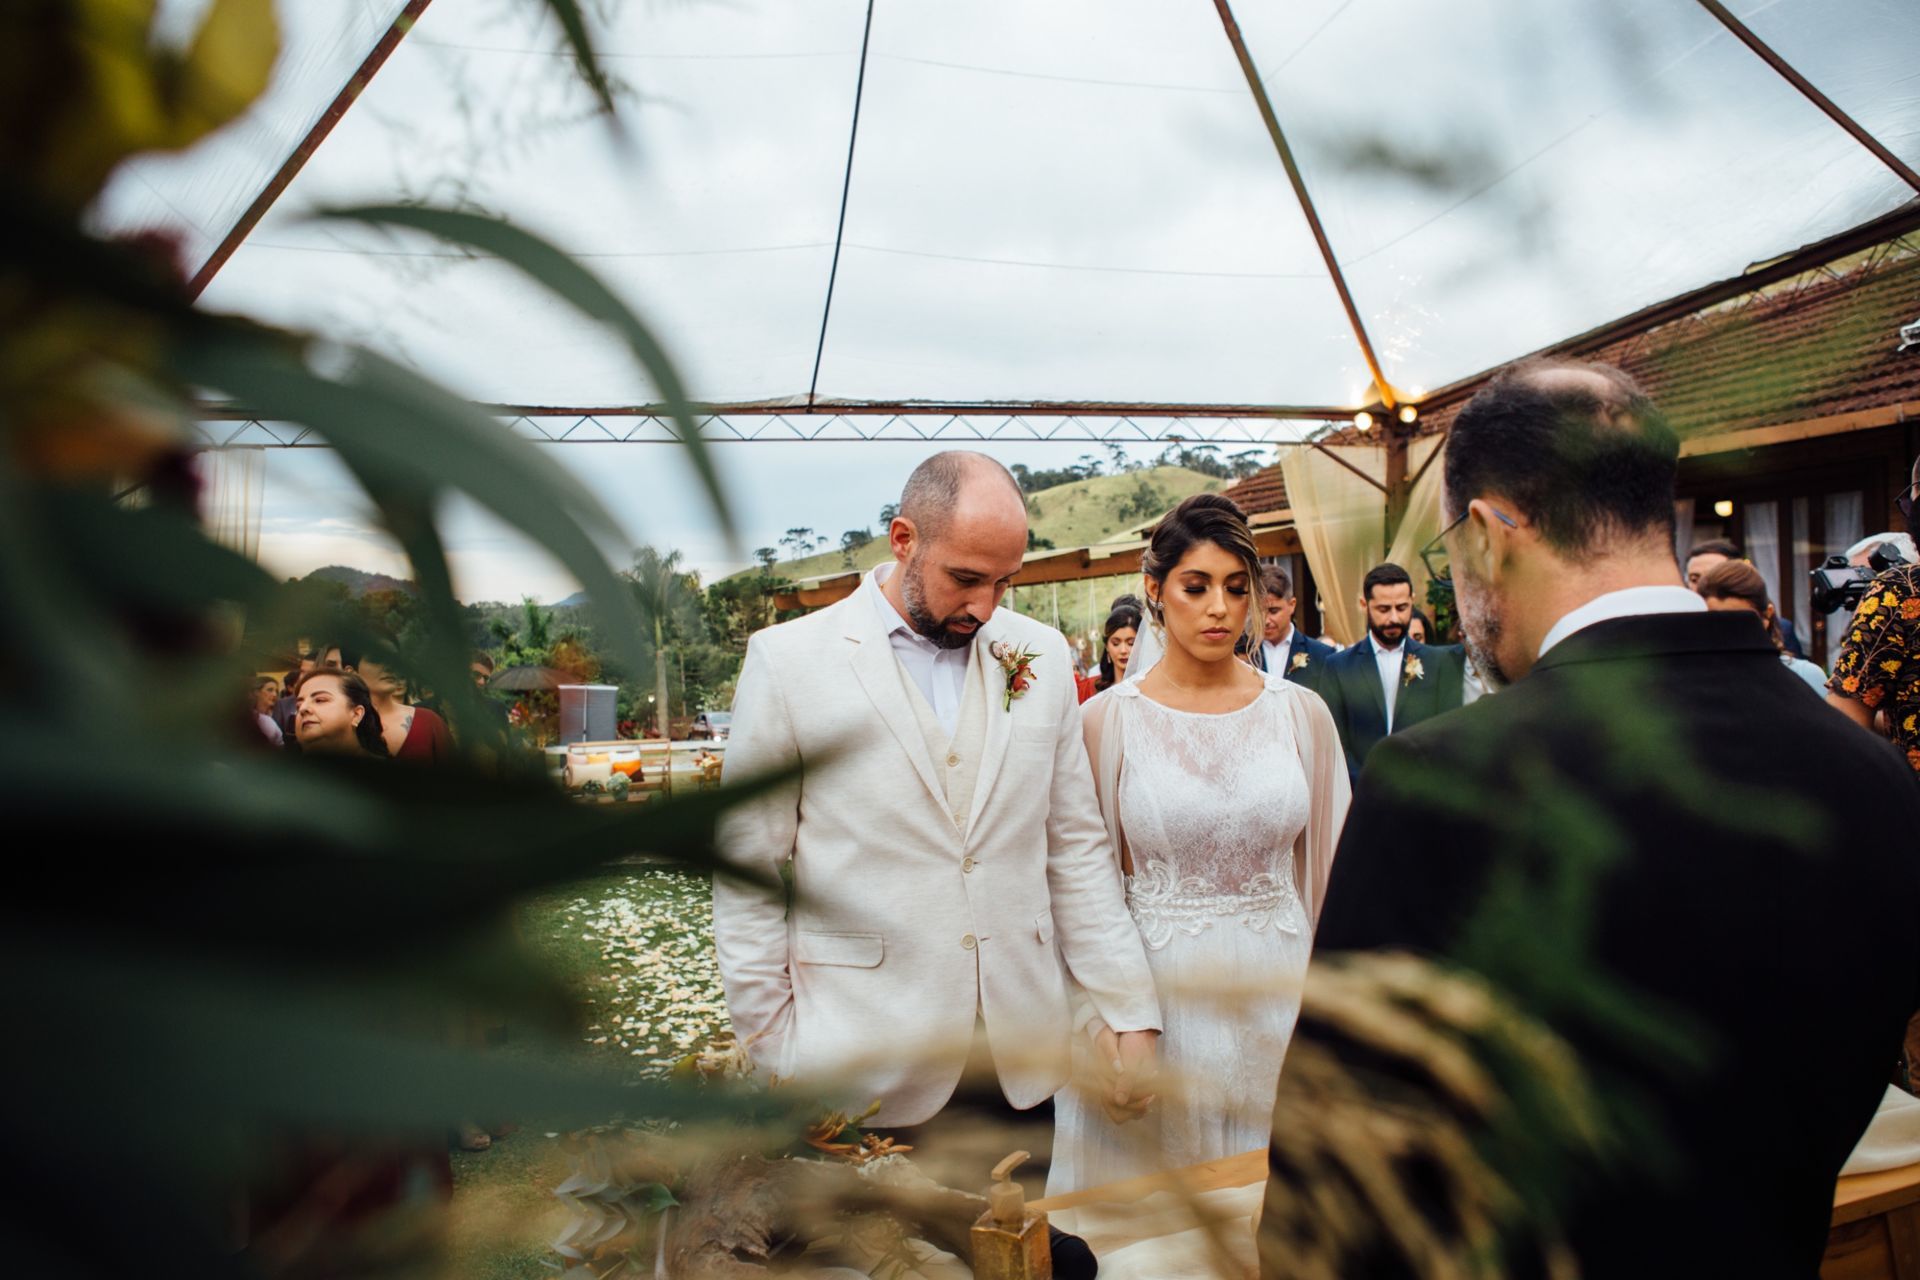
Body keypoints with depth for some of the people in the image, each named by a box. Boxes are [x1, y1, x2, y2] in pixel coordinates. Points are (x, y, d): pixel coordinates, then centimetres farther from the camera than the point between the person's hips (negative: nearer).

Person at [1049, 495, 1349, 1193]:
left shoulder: (1301, 712, 1)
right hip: (1154, 994, -1)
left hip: (1279, 995, 2)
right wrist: (1105, 1030, -4)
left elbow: (1329, 863, 7)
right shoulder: (1108, 719, -5)